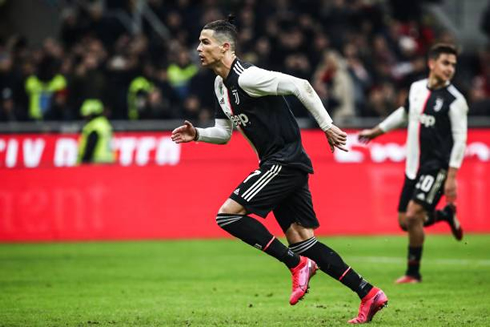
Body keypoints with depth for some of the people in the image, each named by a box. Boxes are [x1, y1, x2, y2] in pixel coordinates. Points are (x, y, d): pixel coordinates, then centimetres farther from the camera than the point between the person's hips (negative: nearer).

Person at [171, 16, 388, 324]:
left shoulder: (246, 77, -15)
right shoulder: (221, 85, 15)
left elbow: (300, 86, -20)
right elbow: (224, 132, 24)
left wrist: (327, 126, -19)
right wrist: (197, 134, 6)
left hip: (284, 161, -10)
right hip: (279, 164, 10)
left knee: (228, 214, -14)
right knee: (302, 239, 5)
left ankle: (297, 264, -8)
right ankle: (369, 294, 5)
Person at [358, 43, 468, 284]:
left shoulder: (455, 100, -11)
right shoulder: (416, 88, 7)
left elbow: (460, 139, -13)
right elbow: (405, 113, 27)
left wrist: (451, 177, -19)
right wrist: (375, 132, 35)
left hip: (437, 167, -6)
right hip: (414, 166, 6)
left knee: (413, 215, -17)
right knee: (404, 222, 7)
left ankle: (413, 272, -1)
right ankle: (446, 215, 35)